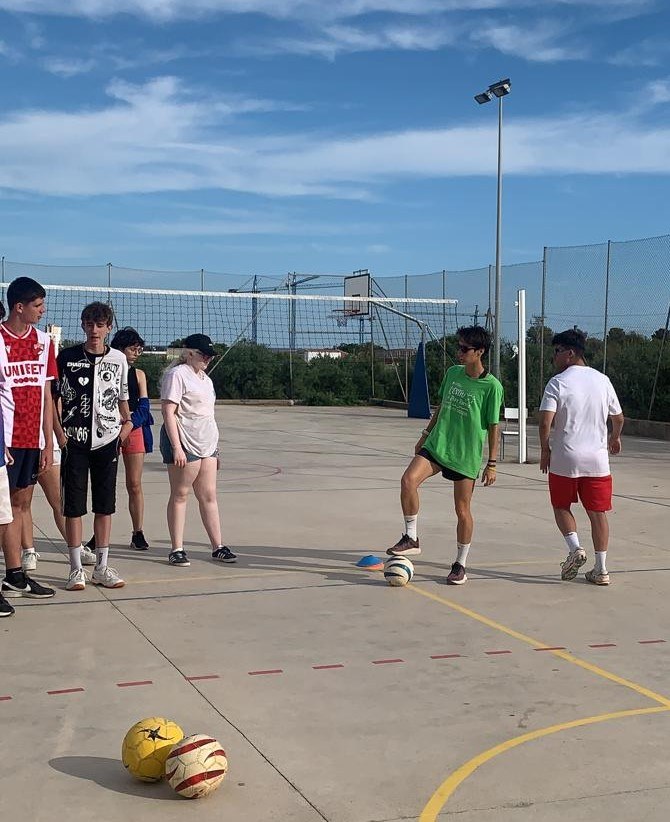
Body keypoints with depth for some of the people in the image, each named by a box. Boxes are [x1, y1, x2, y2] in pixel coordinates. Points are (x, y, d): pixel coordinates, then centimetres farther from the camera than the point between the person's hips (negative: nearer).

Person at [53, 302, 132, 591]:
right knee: (73, 505, 0)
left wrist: (127, 422, 3)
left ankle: (102, 567, 16)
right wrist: (59, 432, -6)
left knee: (105, 506, 7)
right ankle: (76, 569, 9)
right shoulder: (67, 357, 0)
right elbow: (53, 396, 3)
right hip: (74, 441, -2)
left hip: (107, 440, 2)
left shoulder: (118, 359, 6)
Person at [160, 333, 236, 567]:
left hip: (206, 443, 8)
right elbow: (168, 412, -14)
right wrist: (176, 447, -21)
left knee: (209, 496, 7)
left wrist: (215, 448, 23)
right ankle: (177, 549, 4)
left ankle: (217, 547, 9)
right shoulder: (177, 374, -7)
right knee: (180, 495, -1)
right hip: (184, 443, -8)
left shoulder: (205, 379, 21)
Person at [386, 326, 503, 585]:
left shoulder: (492, 386, -10)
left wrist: (492, 464, -7)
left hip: (466, 455, -4)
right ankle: (411, 538, -6)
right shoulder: (453, 373, 5)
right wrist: (426, 434, 21)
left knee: (462, 510, 3)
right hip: (436, 444, 4)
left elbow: (494, 427, -6)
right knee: (408, 479, -20)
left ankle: (460, 566, 19)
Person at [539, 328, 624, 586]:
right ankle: (601, 569, 10)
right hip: (597, 459, 3)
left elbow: (545, 421, -17)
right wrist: (615, 438, 36)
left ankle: (575, 547, -3)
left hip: (564, 459, -3)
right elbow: (618, 417, 16)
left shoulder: (558, 382, -8)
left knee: (561, 506, 17)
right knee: (597, 512, 8)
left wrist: (544, 450, -2)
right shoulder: (602, 380, 6)